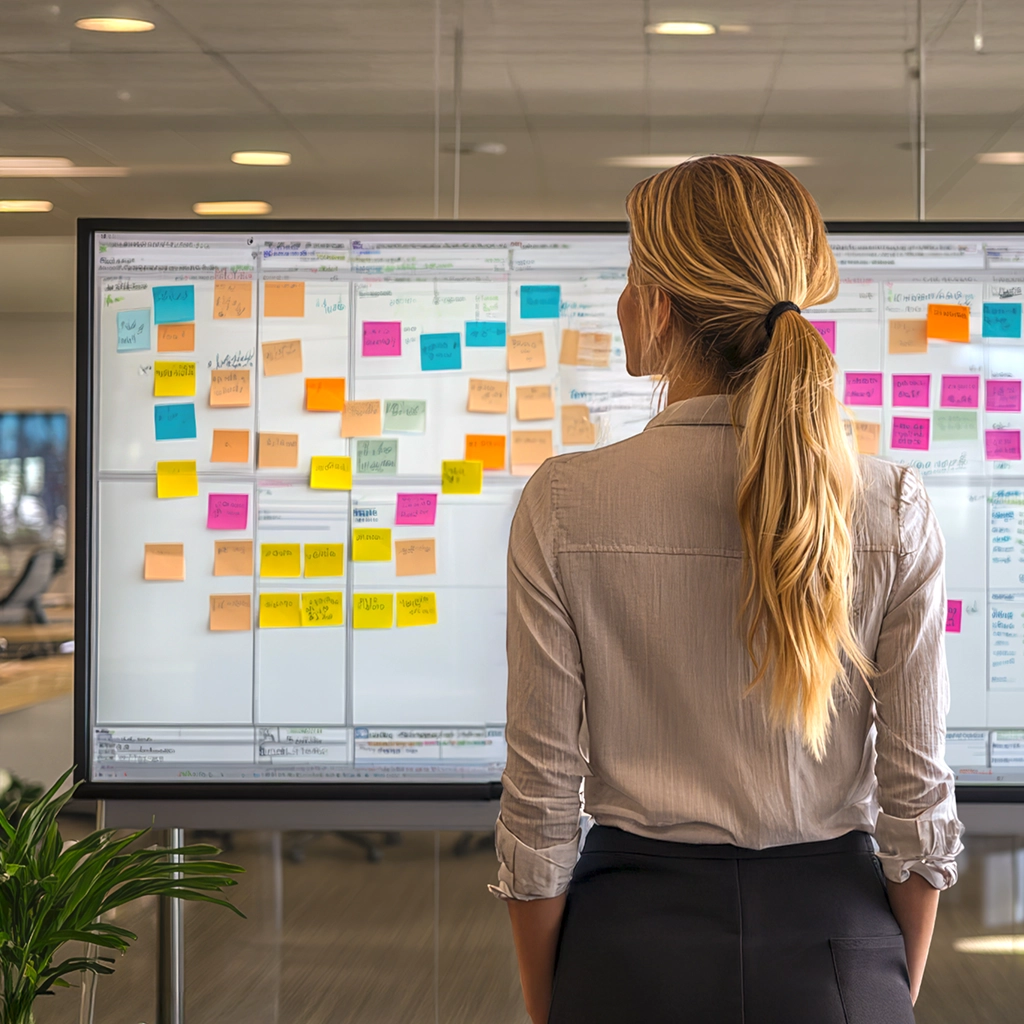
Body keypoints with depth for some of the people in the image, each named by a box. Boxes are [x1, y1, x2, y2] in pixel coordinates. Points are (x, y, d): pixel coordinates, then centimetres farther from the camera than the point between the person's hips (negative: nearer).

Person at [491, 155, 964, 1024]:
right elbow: (919, 798, -4)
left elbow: (541, 799, -8)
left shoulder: (566, 506, -12)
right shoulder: (893, 512, -9)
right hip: (833, 944, 1)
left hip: (638, 941, -1)